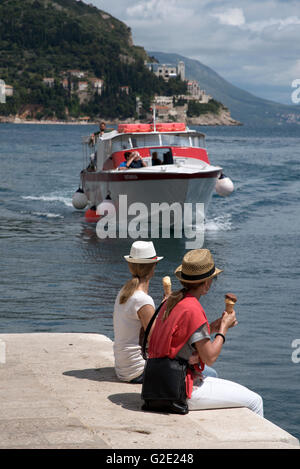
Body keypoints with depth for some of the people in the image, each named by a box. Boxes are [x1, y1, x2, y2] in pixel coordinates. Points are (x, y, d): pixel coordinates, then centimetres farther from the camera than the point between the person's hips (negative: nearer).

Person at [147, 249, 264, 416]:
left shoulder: (172, 300, 7)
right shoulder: (192, 310, -21)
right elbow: (210, 358, -18)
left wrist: (214, 326, 8)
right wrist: (224, 327, -4)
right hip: (183, 392, -10)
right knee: (255, 401, -3)